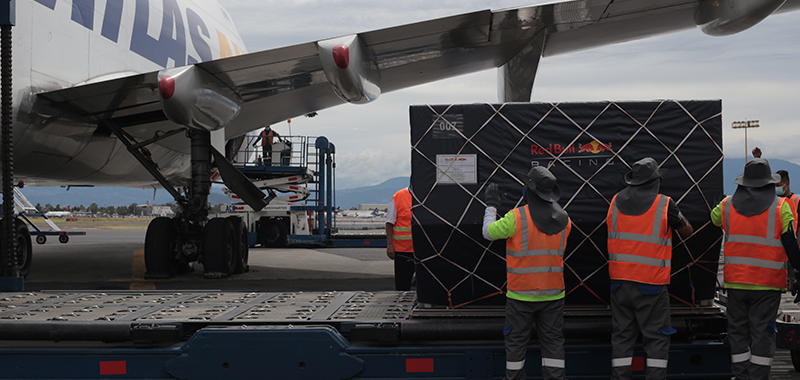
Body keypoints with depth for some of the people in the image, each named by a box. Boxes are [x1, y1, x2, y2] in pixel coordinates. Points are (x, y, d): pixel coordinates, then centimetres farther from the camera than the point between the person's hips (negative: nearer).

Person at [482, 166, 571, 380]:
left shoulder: (516, 218, -16)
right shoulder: (564, 220, -1)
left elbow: (489, 232, -5)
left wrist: (491, 205, 10)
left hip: (521, 294, -3)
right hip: (553, 293, 3)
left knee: (517, 341, 8)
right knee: (553, 341, 9)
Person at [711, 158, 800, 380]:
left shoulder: (727, 206, 3)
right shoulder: (780, 207, -5)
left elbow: (713, 219, 27)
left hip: (735, 281, 3)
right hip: (767, 284, -2)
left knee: (738, 331, 10)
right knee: (762, 333, 2)